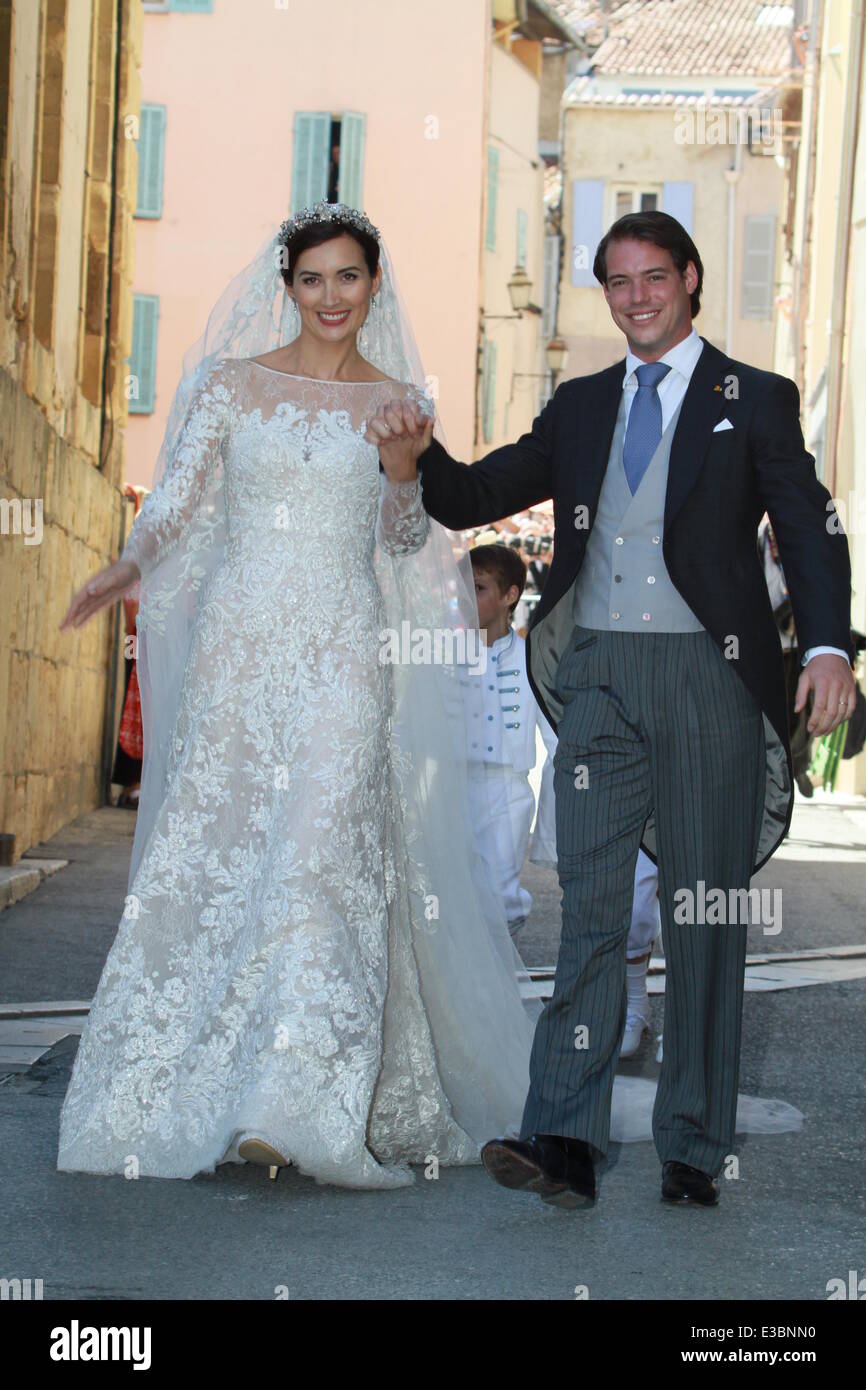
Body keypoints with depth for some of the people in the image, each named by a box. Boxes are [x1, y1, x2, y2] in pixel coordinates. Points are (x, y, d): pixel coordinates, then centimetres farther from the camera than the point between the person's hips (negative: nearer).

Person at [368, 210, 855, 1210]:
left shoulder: (754, 401, 7)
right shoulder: (580, 407, 17)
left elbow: (809, 531, -2)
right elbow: (477, 497, 14)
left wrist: (828, 646, -19)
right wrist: (417, 461, -9)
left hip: (709, 675, -2)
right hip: (598, 675, 3)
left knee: (705, 914, 2)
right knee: (588, 907, -5)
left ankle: (694, 1153, 8)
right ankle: (564, 1141, -10)